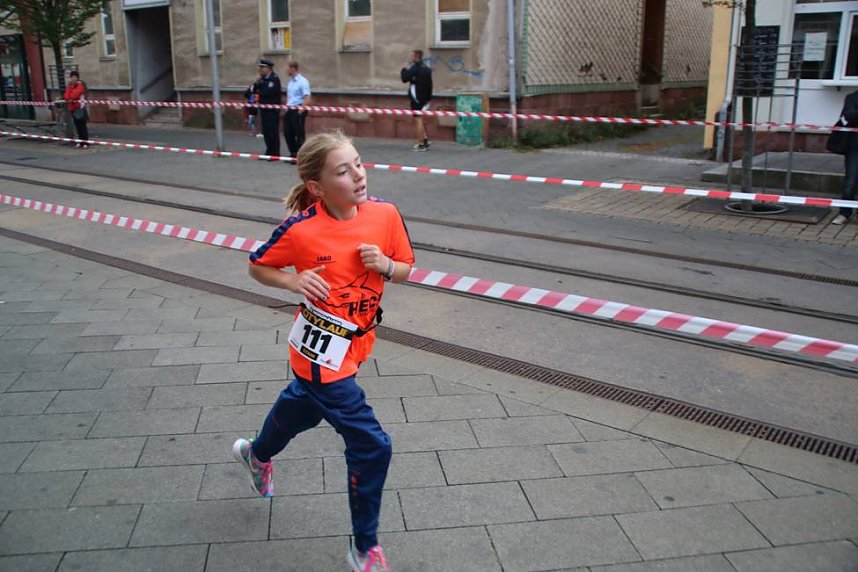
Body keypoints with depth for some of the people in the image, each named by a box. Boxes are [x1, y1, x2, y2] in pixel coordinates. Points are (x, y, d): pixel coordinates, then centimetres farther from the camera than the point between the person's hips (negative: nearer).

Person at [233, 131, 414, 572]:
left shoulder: (385, 214, -10)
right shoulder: (300, 229, -19)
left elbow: (405, 270, 3)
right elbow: (257, 267, -2)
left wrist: (386, 265, -19)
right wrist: (294, 281, -20)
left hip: (354, 345, 6)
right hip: (322, 353, -6)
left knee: (302, 406, 31)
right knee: (371, 445, -7)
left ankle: (257, 453, 65)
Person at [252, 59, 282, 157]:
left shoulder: (274, 79, -10)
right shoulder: (262, 78, 14)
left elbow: (268, 92, -21)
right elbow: (255, 90, 12)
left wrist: (259, 91, -4)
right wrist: (256, 83, -5)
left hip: (272, 109, -8)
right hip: (264, 108, 8)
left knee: (273, 132, -5)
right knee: (266, 132, 11)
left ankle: (275, 154, 1)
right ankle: (269, 152, 20)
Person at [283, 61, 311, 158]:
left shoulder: (302, 81, -11)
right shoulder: (290, 81, 12)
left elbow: (307, 98, -18)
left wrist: (301, 110, -21)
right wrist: (287, 107, 14)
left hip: (298, 111, -8)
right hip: (289, 110, 8)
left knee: (299, 134, 0)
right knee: (287, 133, 10)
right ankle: (293, 153, 22)